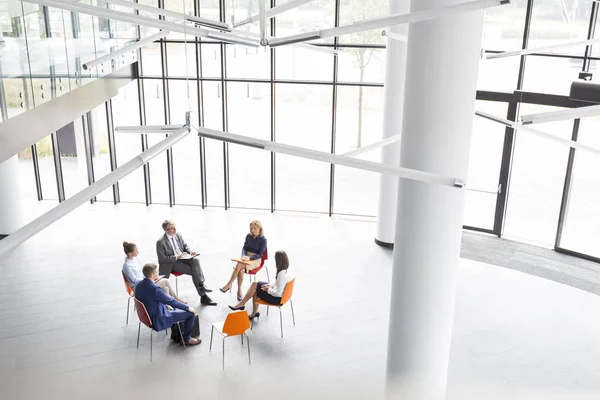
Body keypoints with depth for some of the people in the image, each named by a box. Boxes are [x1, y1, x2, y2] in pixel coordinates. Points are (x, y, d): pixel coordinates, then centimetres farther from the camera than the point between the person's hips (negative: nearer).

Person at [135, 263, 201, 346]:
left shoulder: (139, 285, -5)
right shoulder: (154, 289, -31)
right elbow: (171, 301, -21)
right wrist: (188, 308, -8)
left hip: (148, 316, 9)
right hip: (158, 321, -9)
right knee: (191, 313, -3)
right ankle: (186, 339, 16)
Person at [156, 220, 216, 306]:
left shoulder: (178, 235, 6)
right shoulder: (161, 242, -12)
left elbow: (185, 246, 21)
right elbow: (161, 259, -13)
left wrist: (190, 252, -3)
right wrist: (176, 257, -22)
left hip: (183, 257, 5)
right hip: (173, 263, -5)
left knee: (195, 260, -29)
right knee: (194, 271, -23)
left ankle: (201, 285, -34)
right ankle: (203, 296, -20)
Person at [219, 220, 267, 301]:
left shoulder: (263, 240, -8)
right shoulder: (248, 236, 5)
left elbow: (260, 255, -10)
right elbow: (244, 248, 6)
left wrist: (249, 258, -25)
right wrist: (243, 256, -16)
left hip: (255, 260, -4)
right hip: (246, 258, 4)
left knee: (239, 265, -32)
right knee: (241, 270, -32)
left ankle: (228, 284, -23)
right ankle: (239, 290, -26)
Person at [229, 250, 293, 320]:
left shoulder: (282, 274, -29)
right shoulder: (288, 270, -1)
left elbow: (278, 293, -28)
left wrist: (268, 289, -12)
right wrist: (271, 285, 4)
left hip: (278, 299, -9)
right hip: (282, 294, 9)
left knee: (255, 287, -1)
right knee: (255, 284, 11)